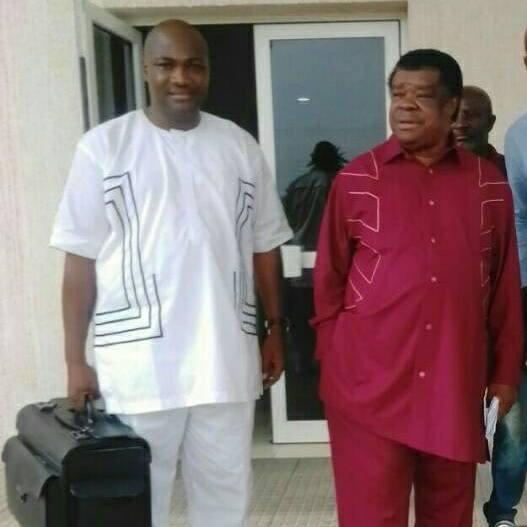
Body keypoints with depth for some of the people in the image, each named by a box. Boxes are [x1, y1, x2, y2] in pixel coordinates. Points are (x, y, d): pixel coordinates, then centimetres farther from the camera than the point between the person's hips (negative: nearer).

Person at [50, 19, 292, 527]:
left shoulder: (239, 146, 7)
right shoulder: (103, 146, -3)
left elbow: (263, 247, 13)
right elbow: (80, 259, -3)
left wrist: (275, 328, 12)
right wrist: (75, 359, -5)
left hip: (225, 356, 3)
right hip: (137, 360, -3)